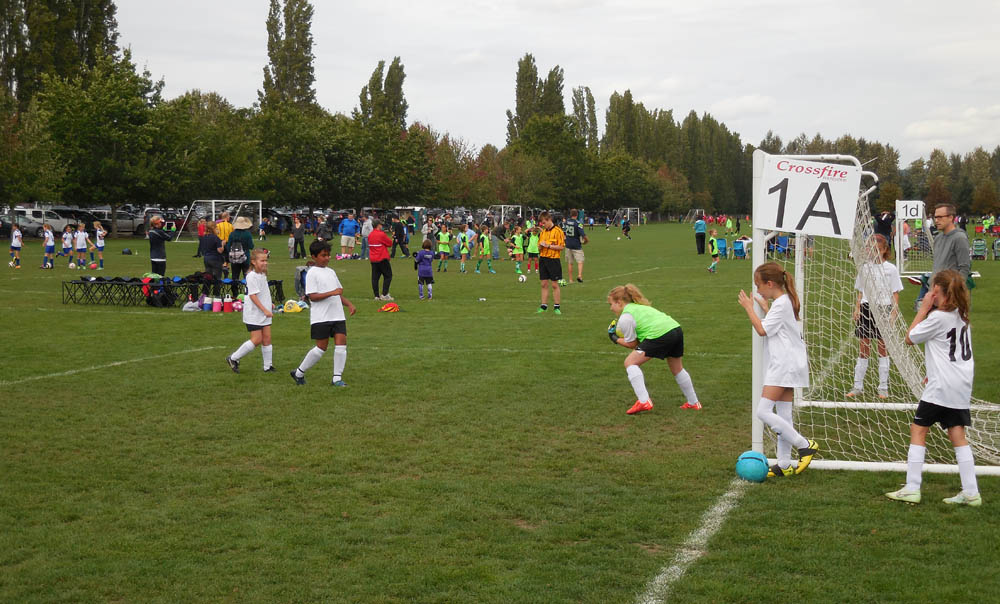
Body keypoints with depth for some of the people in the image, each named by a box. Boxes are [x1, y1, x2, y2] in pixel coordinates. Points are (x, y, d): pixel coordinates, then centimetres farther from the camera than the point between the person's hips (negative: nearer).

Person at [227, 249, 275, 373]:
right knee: (257, 339, -7)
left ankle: (268, 366, 12)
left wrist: (269, 305, 17)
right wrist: (265, 310, -23)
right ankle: (233, 358, 6)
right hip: (254, 314, -9)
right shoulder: (252, 276, -17)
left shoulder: (263, 275, 11)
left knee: (267, 338, 6)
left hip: (264, 313, 9)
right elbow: (253, 295, -22)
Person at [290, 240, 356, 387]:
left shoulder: (331, 272, 16)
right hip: (321, 318, -6)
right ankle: (299, 372, 15)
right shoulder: (312, 273, -6)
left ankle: (337, 377, 0)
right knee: (322, 347, -2)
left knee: (341, 343, -5)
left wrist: (349, 304, 10)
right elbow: (312, 296, -15)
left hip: (337, 315, 6)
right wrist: (332, 293, -22)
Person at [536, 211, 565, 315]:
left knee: (554, 285, -1)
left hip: (553, 260, -5)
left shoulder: (557, 231, -7)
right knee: (544, 284, 7)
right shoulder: (543, 232, 12)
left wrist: (548, 245, -15)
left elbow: (562, 247, -12)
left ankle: (556, 307, 7)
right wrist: (540, 245, -5)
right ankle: (544, 306, 12)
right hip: (543, 259, 5)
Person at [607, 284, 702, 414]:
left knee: (630, 362, 1)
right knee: (677, 369, 29)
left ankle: (643, 401, -9)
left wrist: (615, 339, 19)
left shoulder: (625, 318, -1)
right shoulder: (638, 307, 26)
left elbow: (632, 343, 6)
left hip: (659, 335, -9)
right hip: (676, 329, 9)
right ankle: (693, 402, 41)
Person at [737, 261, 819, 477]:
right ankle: (784, 465, 11)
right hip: (785, 365, 11)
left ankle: (805, 445, -7)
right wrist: (764, 306, 24)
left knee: (763, 411, -14)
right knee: (783, 415, 9)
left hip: (783, 366, -11)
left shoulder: (781, 304, -15)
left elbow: (762, 330, -15)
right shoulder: (784, 301, 15)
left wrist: (748, 307, -6)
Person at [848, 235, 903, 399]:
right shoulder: (865, 267, 7)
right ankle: (857, 386, 9)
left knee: (883, 348, 4)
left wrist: (893, 313, -9)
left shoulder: (890, 269, -1)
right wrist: (857, 309, 2)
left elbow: (895, 294, -1)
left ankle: (883, 388, 11)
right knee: (863, 348, 4)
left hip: (884, 309, -3)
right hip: (866, 308, 3)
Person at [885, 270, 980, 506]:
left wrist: (924, 308, -2)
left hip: (941, 386, -8)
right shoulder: (961, 315, 10)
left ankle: (912, 489, -2)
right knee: (957, 435, 8)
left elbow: (910, 338, -3)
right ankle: (971, 492, 6)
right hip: (962, 385, 8)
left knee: (918, 429, 0)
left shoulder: (938, 317, -14)